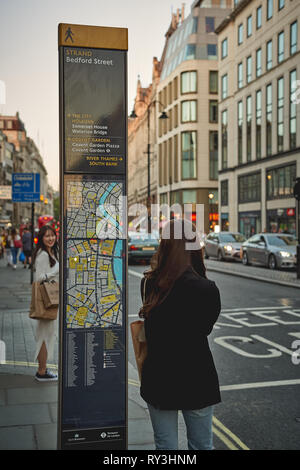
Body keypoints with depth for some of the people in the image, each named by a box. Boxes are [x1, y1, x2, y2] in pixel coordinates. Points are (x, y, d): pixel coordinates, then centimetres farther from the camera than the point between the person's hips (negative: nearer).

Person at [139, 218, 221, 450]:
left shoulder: (148, 284, -9)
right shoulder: (207, 289, -19)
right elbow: (206, 328, -3)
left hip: (158, 378, 3)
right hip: (196, 379, -2)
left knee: (165, 445, 17)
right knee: (201, 445, 17)